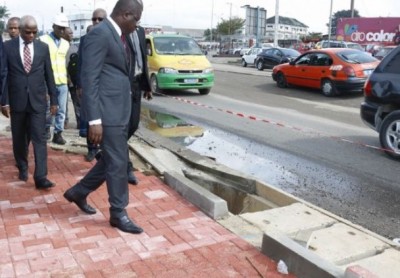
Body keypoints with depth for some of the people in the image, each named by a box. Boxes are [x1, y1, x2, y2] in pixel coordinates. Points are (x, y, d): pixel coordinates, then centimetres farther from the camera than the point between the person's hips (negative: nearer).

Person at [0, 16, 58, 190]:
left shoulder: (43, 47, 3)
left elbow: (49, 75, 6)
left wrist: (54, 100, 5)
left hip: (37, 100, 0)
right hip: (16, 100, 0)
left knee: (39, 138, -6)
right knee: (19, 139, 12)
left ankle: (40, 177, -7)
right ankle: (22, 167, 33)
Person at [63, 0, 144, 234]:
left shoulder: (120, 35, 16)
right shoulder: (100, 34, -14)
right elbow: (89, 79, -19)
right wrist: (94, 119, -22)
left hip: (121, 111, 10)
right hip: (108, 112, -10)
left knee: (112, 161, 17)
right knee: (118, 163, 0)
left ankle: (79, 192, 34)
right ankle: (118, 213, 17)